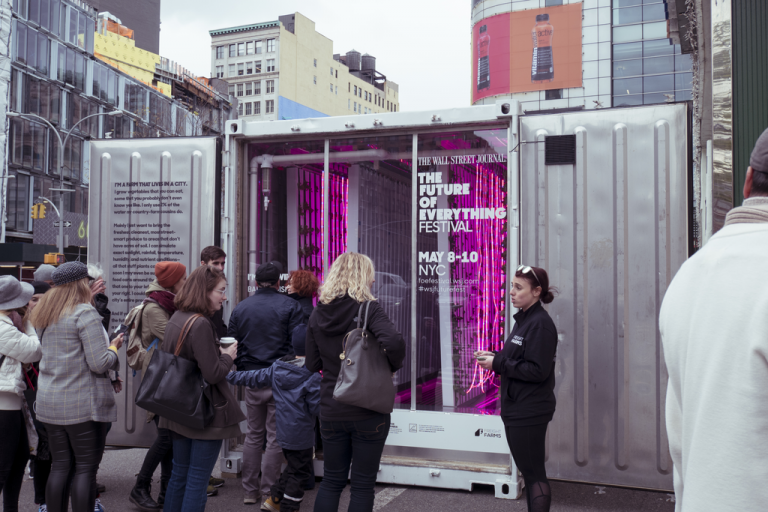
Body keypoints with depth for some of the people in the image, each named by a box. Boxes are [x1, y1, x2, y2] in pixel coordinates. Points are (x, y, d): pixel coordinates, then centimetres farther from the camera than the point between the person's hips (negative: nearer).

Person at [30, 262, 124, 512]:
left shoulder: (43, 314, 11)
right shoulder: (85, 313, -14)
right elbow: (100, 363, -19)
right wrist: (113, 348, 0)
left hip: (50, 404, 7)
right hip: (83, 405, -7)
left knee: (60, 466, 13)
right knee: (86, 468, 0)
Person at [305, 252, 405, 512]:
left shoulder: (318, 314, 2)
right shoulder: (369, 308, -13)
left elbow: (312, 364, 6)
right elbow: (394, 341, -29)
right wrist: (395, 365, -11)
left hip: (331, 411, 4)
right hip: (368, 412, -4)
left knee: (331, 481, 17)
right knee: (362, 485, 8)